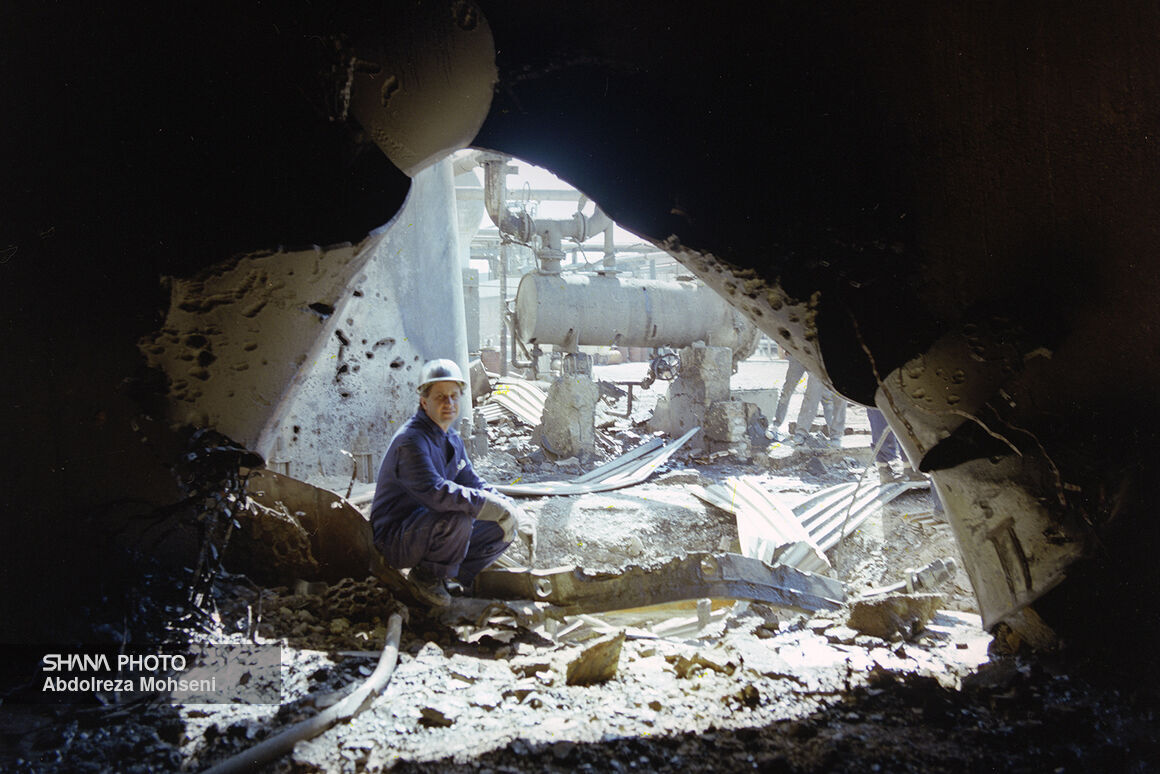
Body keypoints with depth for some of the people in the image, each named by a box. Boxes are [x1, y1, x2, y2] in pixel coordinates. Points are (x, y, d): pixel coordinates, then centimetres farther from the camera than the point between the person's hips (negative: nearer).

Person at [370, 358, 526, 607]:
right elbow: (435, 492, -36)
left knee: (503, 529, 2)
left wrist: (512, 508, -3)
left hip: (428, 528, 9)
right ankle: (427, 576, -10)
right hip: (396, 538, -9)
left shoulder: (452, 439, 9)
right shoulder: (410, 440, -23)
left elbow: (473, 482, 14)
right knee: (459, 517, -34)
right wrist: (491, 505, -32)